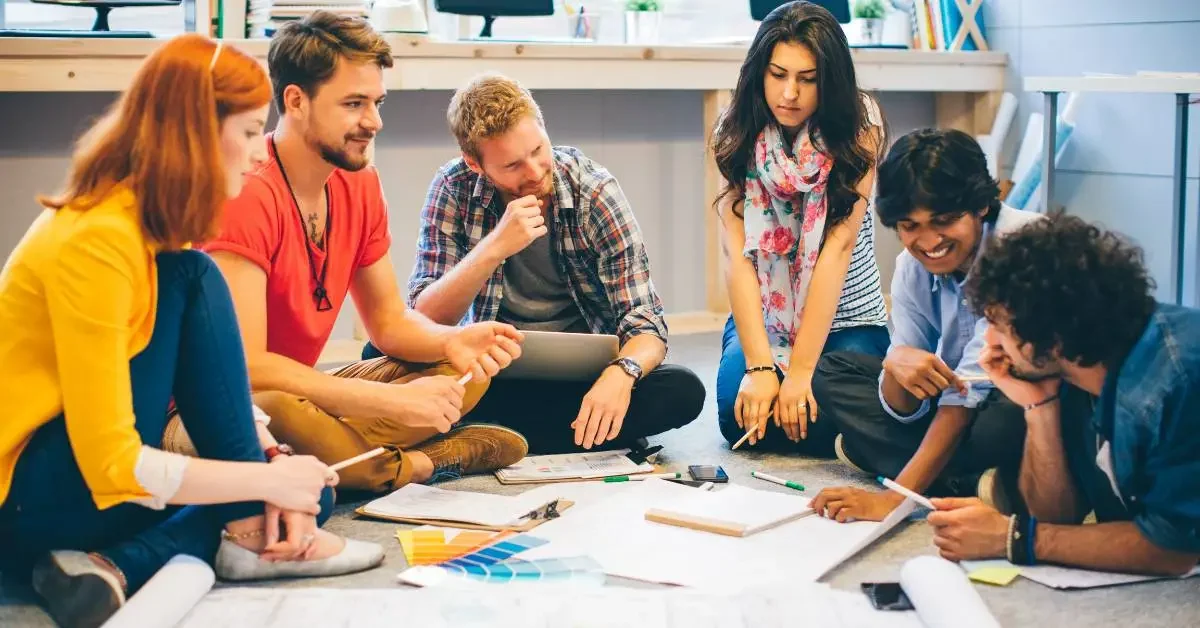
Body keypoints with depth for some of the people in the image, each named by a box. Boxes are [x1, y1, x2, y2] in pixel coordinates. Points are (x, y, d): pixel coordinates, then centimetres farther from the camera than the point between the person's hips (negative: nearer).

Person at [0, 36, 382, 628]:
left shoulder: (151, 222, 4)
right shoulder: (97, 240, -24)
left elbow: (213, 389, 7)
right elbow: (112, 465, -27)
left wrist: (274, 462, -11)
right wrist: (269, 477, -20)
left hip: (102, 473, 9)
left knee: (308, 489, 0)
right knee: (191, 281, -19)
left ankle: (123, 566, -15)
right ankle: (247, 532, -14)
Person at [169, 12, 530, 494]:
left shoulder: (360, 183, 1)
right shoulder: (247, 192, -24)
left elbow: (388, 320, 9)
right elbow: (244, 365, -30)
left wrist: (452, 342, -14)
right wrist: (396, 401, -28)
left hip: (296, 397, 8)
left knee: (464, 370, 2)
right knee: (273, 413, -39)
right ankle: (412, 467, -12)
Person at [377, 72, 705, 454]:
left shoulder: (594, 190, -12)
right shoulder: (454, 189, -10)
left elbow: (646, 325, -13)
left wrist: (621, 372, -36)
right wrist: (494, 248, -29)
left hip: (582, 377, 0)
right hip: (492, 372, 0)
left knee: (683, 390, -28)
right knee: (381, 357, -23)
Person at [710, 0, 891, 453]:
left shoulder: (859, 129, -13)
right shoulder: (739, 135, -8)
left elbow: (838, 246, -20)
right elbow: (736, 253, -15)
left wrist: (800, 370, -26)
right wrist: (759, 365, -26)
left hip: (845, 318, -1)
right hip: (762, 315, 1)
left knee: (829, 420, -26)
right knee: (740, 413, -24)